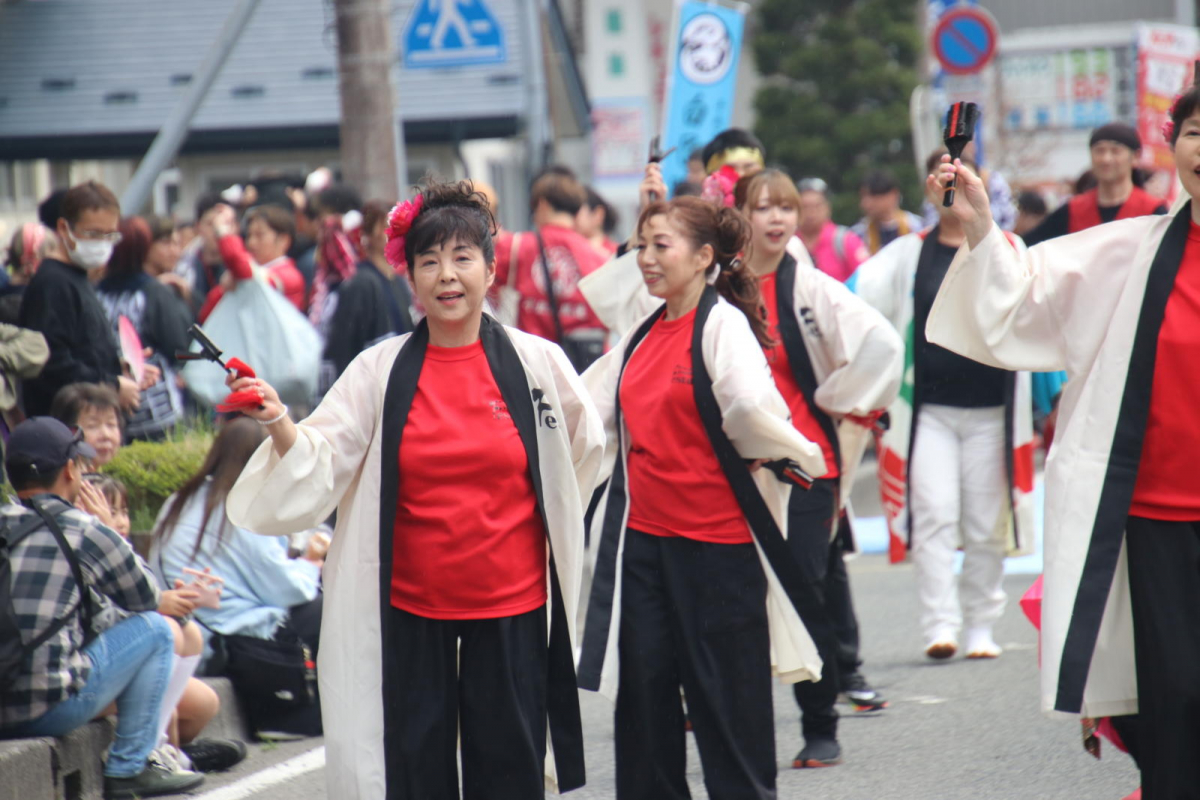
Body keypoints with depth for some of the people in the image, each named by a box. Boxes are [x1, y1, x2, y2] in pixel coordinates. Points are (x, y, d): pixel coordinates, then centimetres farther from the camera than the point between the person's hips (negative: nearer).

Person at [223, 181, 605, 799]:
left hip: (510, 608, 0)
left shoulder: (538, 362, -1)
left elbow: (584, 448, 16)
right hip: (409, 607, 0)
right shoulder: (381, 370, -2)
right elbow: (319, 466, -5)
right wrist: (279, 425, -22)